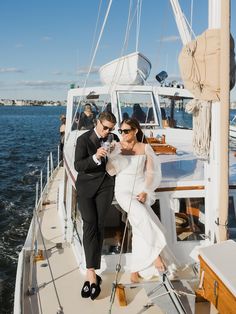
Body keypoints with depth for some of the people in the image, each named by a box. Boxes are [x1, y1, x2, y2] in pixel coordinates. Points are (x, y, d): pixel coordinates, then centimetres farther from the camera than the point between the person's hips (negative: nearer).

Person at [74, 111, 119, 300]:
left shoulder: (114, 138, 7)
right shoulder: (83, 139, -5)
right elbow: (78, 166, -16)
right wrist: (95, 157, -31)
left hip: (106, 186, 2)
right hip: (86, 186, -2)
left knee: (99, 226, -7)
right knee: (89, 224, -14)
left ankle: (91, 273, 0)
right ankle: (92, 273, -15)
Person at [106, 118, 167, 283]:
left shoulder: (145, 148, 4)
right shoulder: (118, 147, 4)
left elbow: (151, 172, 3)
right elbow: (111, 170, 0)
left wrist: (145, 191, -9)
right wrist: (116, 153, -13)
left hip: (141, 189, 1)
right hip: (123, 189, -1)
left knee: (140, 227, -18)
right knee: (141, 214, -30)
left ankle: (136, 269, -7)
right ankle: (155, 253, -15)